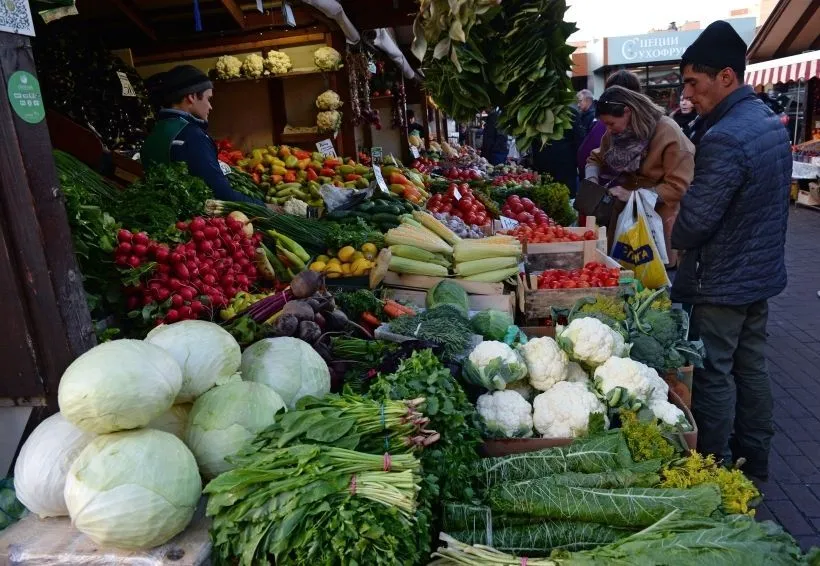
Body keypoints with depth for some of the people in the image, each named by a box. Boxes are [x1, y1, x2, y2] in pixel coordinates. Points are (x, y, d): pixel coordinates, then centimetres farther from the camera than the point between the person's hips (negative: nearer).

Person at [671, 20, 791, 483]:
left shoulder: (725, 138, -25)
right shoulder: (771, 122, 6)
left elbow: (695, 222, -25)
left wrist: (672, 238, -4)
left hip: (721, 283, -9)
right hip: (762, 273, 9)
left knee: (713, 376, 4)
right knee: (752, 367, 19)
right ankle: (754, 461, 34)